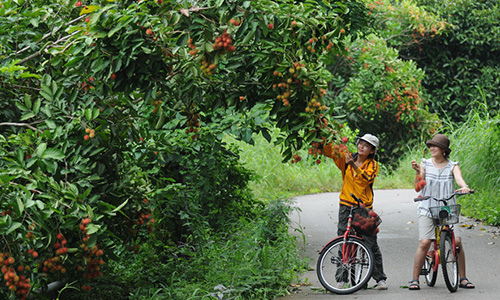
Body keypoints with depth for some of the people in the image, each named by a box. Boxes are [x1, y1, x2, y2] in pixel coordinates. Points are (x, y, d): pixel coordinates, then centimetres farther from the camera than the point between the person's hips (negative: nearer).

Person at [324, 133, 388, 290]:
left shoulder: (372, 165, 0)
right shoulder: (346, 158, 7)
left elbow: (367, 179, -19)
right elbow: (329, 152, 0)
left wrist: (354, 165, -31)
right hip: (346, 206, 2)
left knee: (371, 244, -1)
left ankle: (380, 278, 8)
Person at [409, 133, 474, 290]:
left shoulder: (452, 166, 4)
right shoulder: (425, 164, 5)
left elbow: (459, 178, -16)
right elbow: (418, 187, -3)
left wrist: (464, 187, -38)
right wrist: (418, 172, -20)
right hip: (427, 209, 0)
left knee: (457, 242, -10)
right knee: (424, 243, -13)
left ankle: (463, 279, 4)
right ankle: (415, 279, -4)